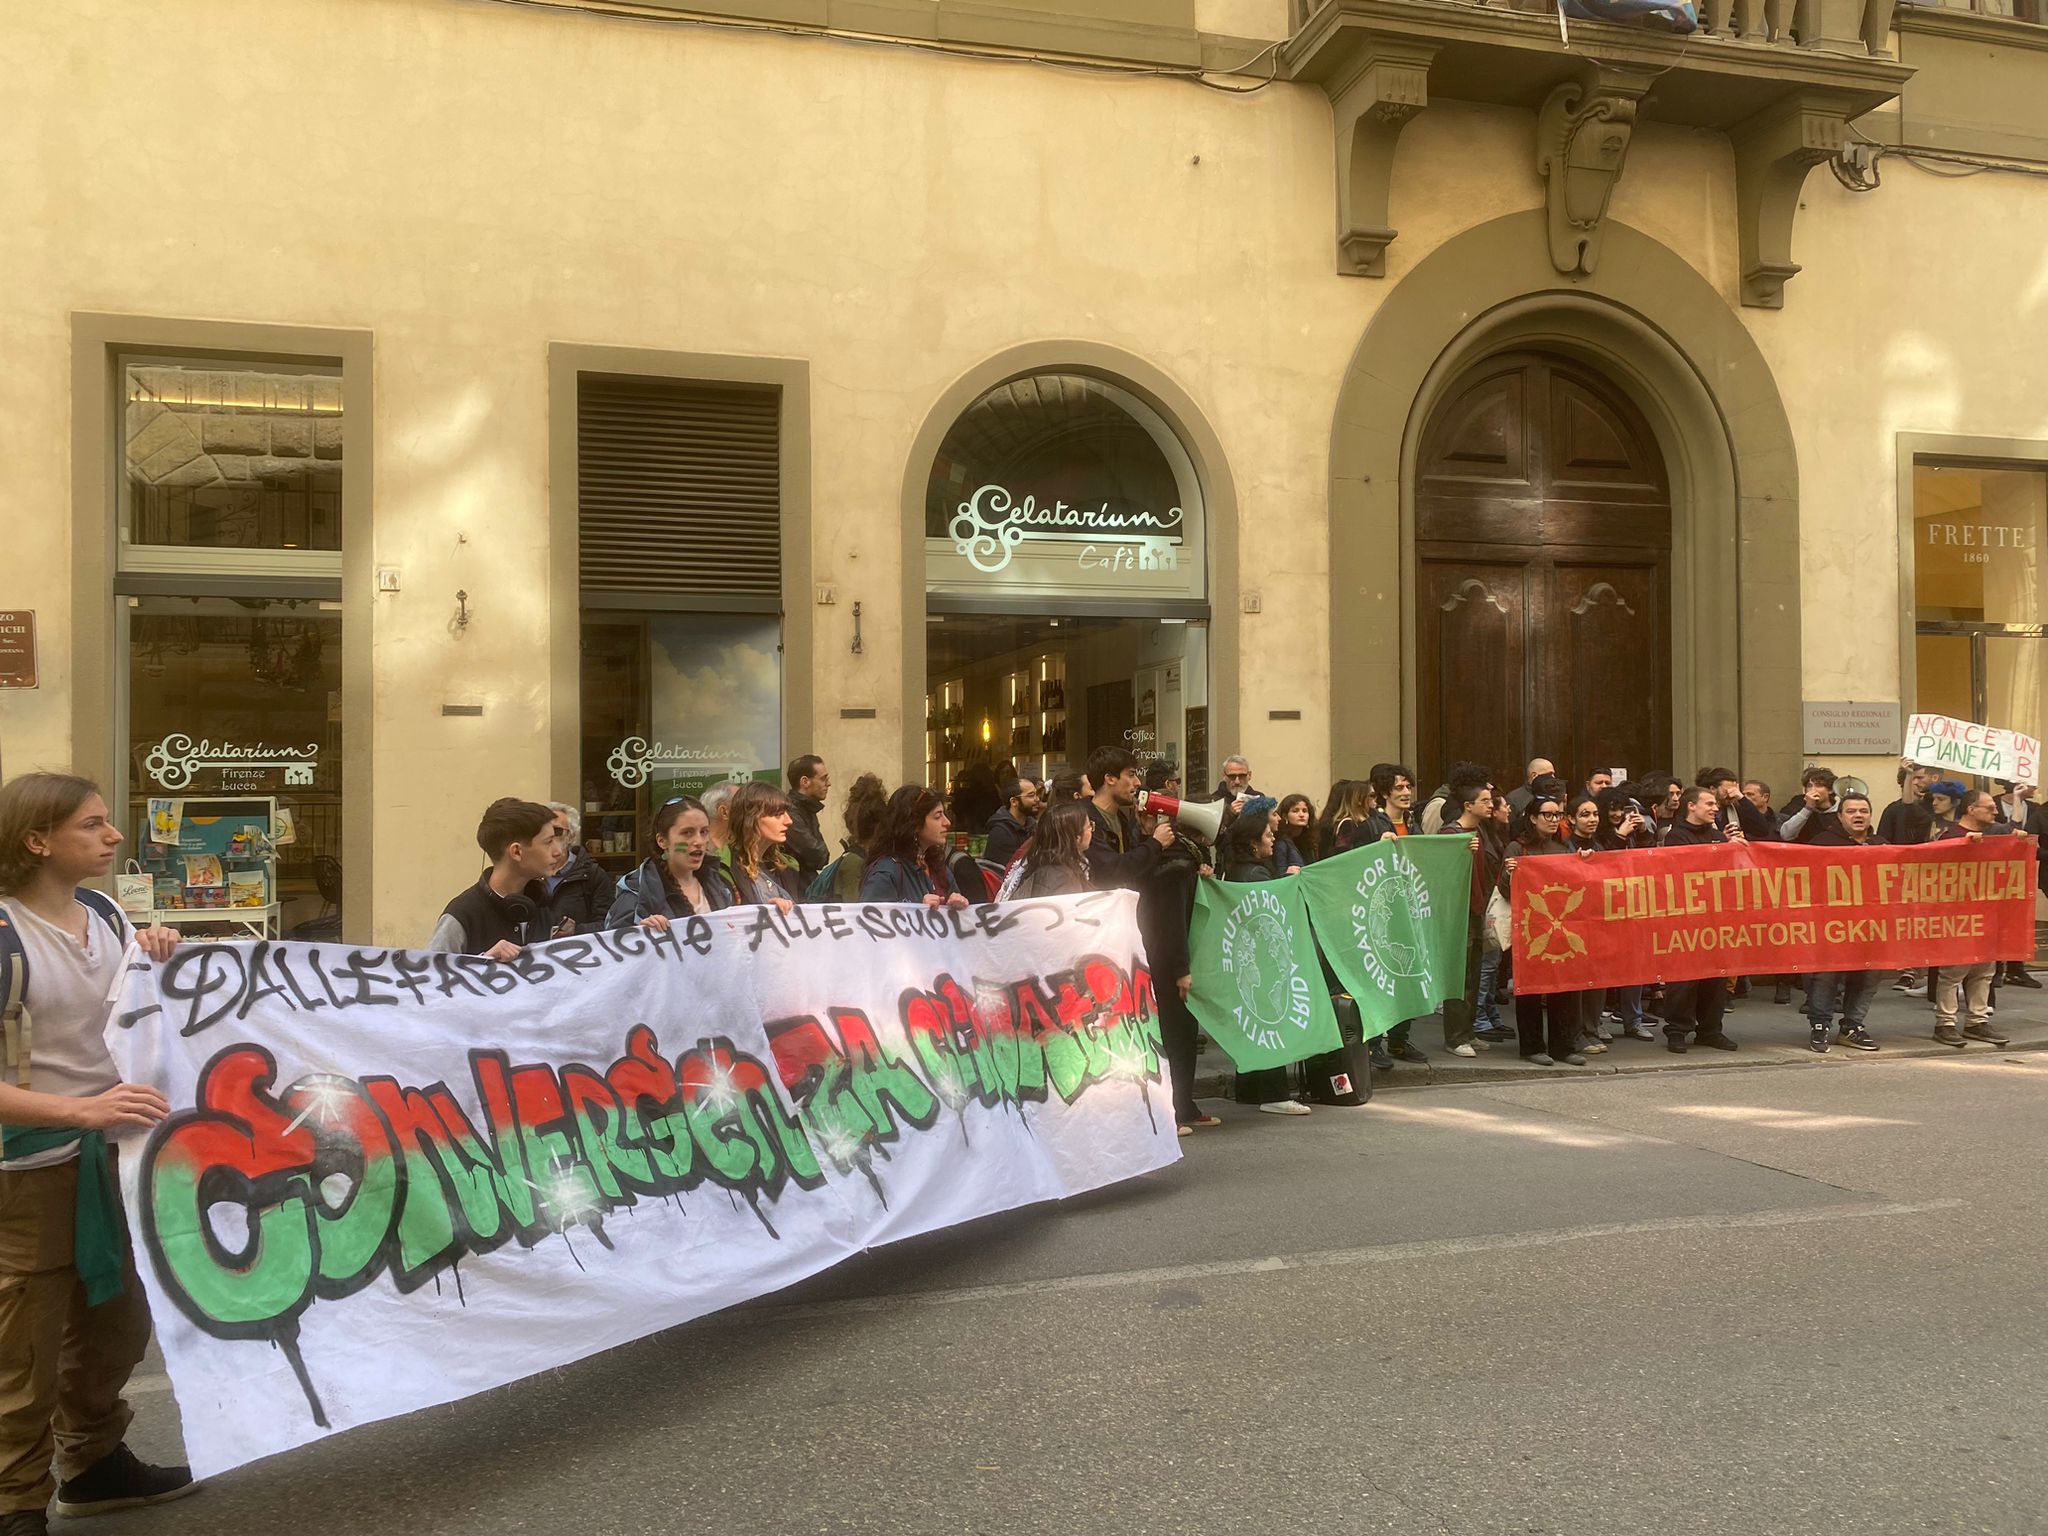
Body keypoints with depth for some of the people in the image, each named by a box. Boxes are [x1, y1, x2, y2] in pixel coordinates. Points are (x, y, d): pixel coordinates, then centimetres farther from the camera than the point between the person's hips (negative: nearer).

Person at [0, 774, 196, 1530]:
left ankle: (93, 1462, 40)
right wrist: (83, 1110, -33)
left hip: (111, 1156, 7)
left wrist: (161, 965, -2)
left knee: (118, 1327, 20)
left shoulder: (105, 915, 2)